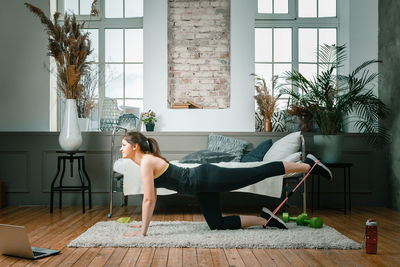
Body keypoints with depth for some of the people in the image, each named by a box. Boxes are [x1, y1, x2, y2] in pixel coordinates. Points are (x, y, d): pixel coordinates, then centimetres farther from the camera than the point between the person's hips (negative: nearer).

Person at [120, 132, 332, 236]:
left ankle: (308, 164, 8)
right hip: (203, 188, 9)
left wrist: (143, 231, -13)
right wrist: (144, 223, 23)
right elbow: (153, 196, 23)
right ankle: (264, 219, 17)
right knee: (218, 225, 11)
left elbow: (148, 199, -19)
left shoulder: (146, 162, -15)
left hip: (207, 178, -9)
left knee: (262, 172, -3)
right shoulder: (146, 161, 14)